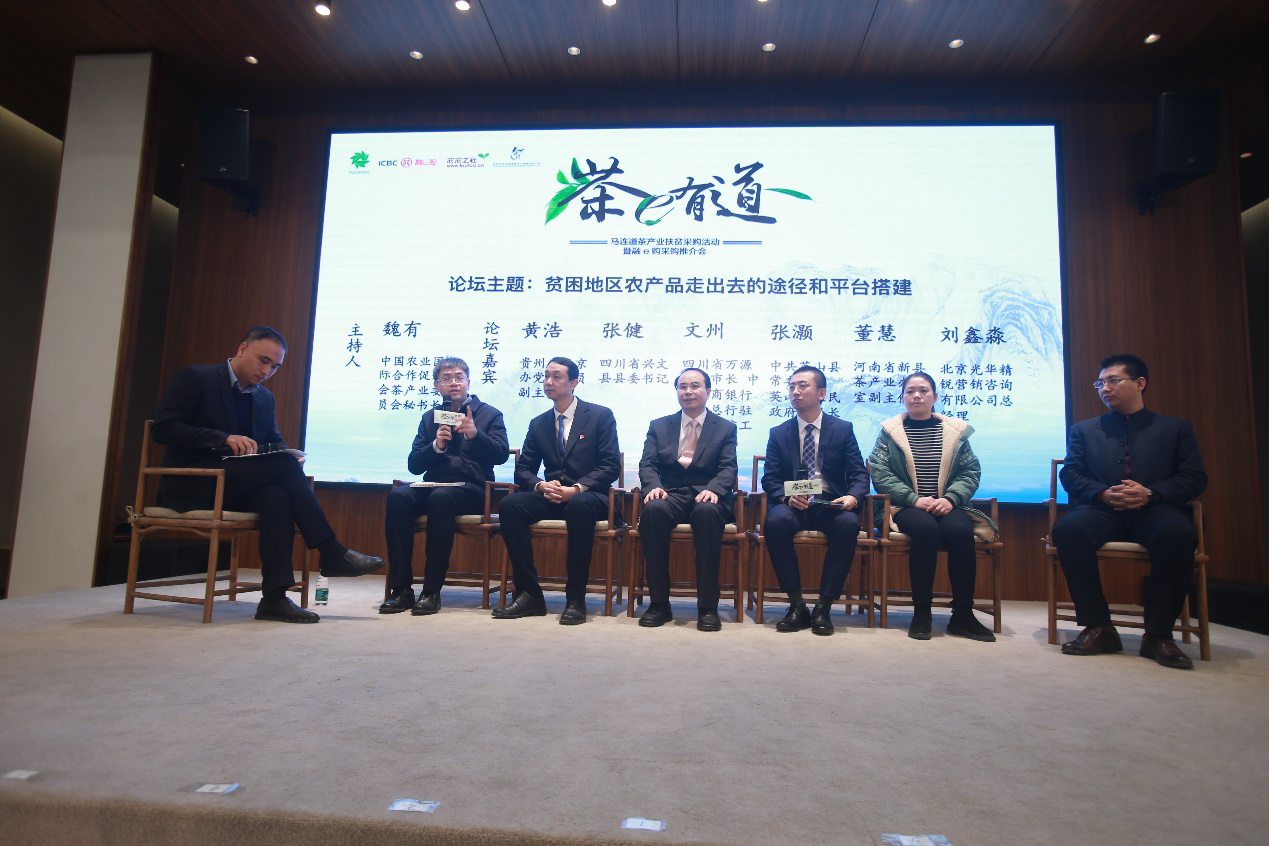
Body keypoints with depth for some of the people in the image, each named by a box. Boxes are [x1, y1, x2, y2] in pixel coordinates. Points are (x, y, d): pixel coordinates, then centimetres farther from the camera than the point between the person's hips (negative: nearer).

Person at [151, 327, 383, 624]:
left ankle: (274, 598, -33)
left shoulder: (265, 398, 16)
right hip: (192, 486, -5)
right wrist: (224, 439, -26)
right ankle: (330, 551, -23)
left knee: (277, 496, -31)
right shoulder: (194, 379, -3)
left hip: (236, 488, 6)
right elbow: (162, 428, -13)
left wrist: (289, 457, -8)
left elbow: (275, 443, 18)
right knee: (282, 464, -27)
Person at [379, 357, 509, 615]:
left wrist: (475, 434, -19)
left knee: (440, 497, -37)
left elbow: (501, 455, -3)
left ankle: (432, 591, -30)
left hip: (471, 490, -3)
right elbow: (414, 465, 12)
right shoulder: (429, 417, 19)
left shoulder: (490, 414, 10)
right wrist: (436, 446, -7)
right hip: (433, 486, 3)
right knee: (397, 496, -29)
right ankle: (401, 588, -25)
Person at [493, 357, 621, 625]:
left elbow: (611, 466, -5)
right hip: (550, 496, 4)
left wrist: (577, 489, -20)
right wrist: (540, 485, -12)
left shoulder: (601, 416, 3)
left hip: (588, 496, -4)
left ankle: (576, 598, -29)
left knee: (579, 506, -39)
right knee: (510, 505, -25)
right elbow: (523, 469, 12)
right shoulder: (538, 424, 15)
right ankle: (529, 594, -20)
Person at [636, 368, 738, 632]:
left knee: (707, 512, -38)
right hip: (671, 495, 1)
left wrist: (713, 489, -22)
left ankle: (708, 607, -29)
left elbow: (728, 468, 1)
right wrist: (654, 485, -17)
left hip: (707, 496, -1)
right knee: (653, 509, -34)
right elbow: (647, 464, 6)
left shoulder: (726, 428, 14)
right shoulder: (659, 426, 18)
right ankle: (659, 603, -24)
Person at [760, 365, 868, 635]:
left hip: (831, 504, 0)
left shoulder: (843, 429, 10)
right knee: (775, 521, -34)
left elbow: (859, 474, 5)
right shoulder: (778, 433, 12)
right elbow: (770, 479, 5)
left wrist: (853, 496, -19)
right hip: (793, 505, 1)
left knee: (848, 523, -35)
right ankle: (796, 605, -22)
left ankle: (824, 607, -24)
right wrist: (786, 497, -17)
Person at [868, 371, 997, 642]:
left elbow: (971, 472, 7)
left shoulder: (956, 430, 14)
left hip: (948, 506, 2)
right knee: (926, 529, -35)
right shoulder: (889, 431, 9)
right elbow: (879, 473, -2)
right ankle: (921, 613, -23)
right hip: (906, 507, -2)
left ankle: (963, 616, -19)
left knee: (960, 530, -32)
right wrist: (914, 499, -15)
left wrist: (950, 498, -13)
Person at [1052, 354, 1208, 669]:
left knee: (1179, 534, -37)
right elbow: (1070, 474, 10)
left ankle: (1158, 634, -20)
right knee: (1067, 529, -34)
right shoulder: (1083, 430, 22)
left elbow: (1195, 477, 7)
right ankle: (1099, 628, -21)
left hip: (1155, 510, 0)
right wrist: (1103, 493, -11)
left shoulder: (1175, 428, 19)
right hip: (1103, 510, 1)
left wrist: (1150, 493, -12)